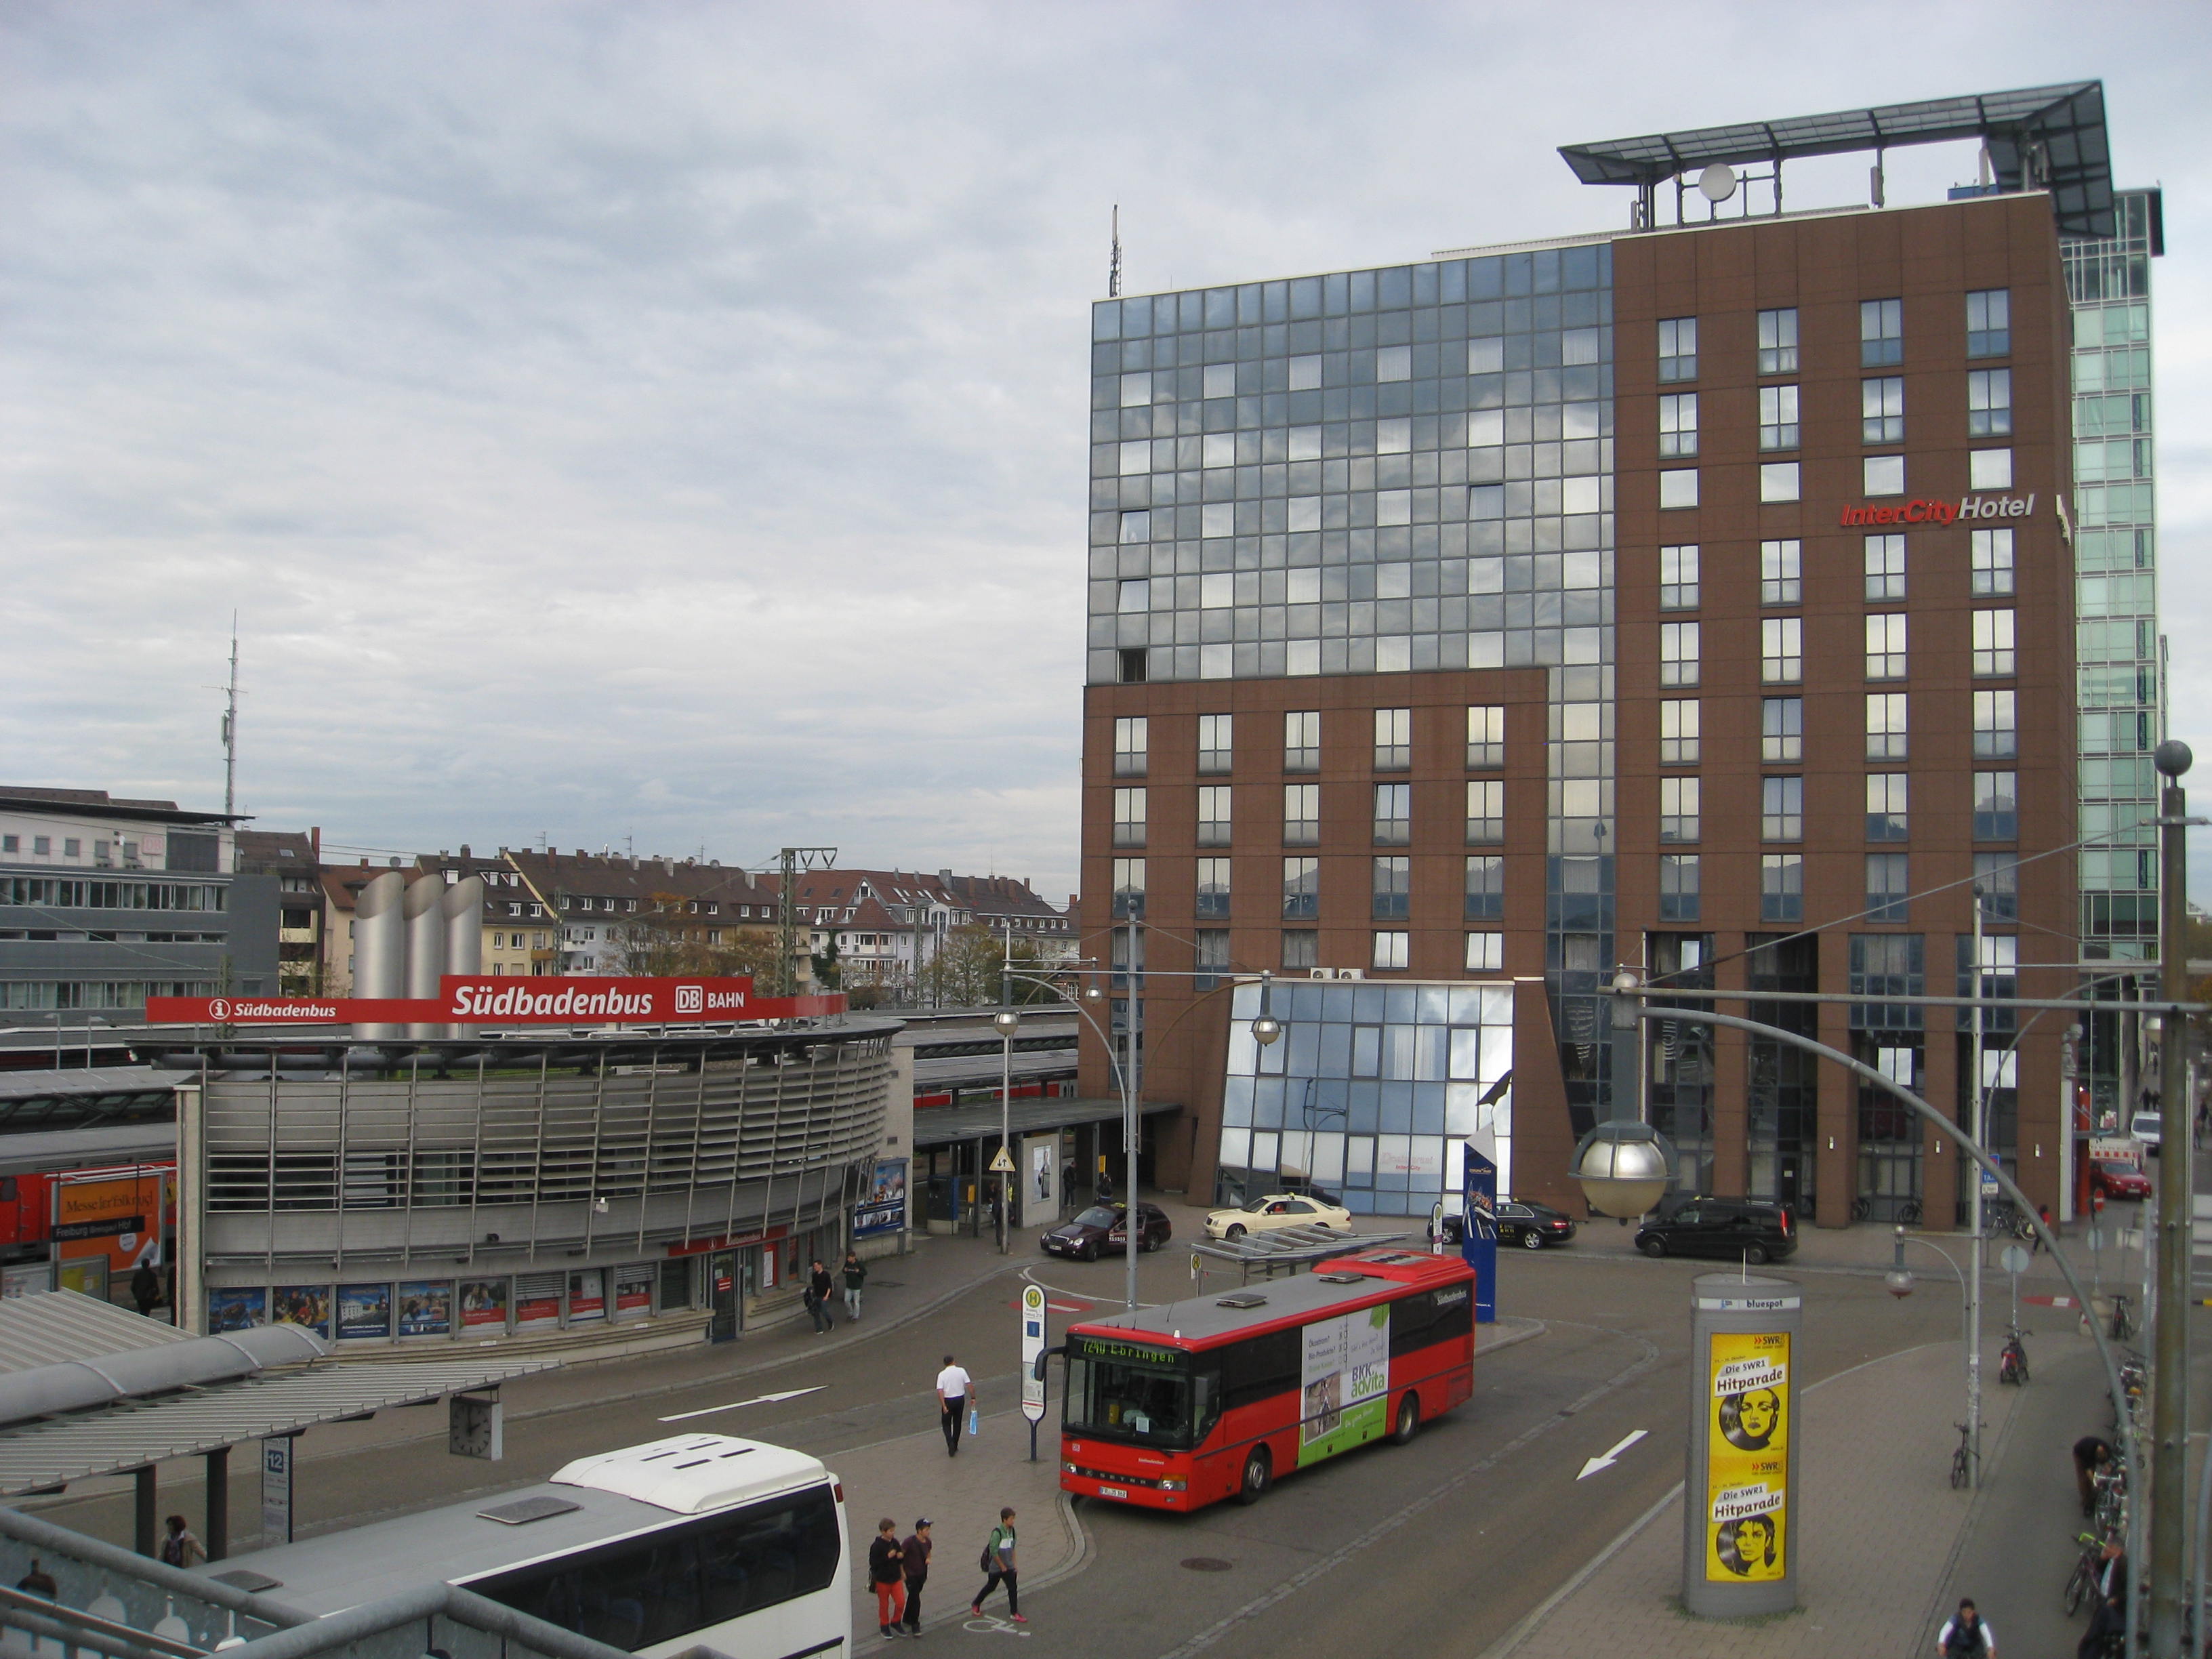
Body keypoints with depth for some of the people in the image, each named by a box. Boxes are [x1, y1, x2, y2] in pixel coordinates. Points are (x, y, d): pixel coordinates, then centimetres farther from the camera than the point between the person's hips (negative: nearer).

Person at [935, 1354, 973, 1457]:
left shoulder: (942, 1374, -10)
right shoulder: (961, 1371, -5)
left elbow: (940, 1391, -17)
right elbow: (970, 1385, -8)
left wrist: (944, 1406, -17)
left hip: (948, 1401, -2)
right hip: (960, 1400, 2)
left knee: (946, 1424, 12)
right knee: (957, 1423, 18)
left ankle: (951, 1445, -7)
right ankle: (955, 1446, 24)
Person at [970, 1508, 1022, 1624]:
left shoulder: (1012, 1530, 1)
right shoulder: (997, 1532, -23)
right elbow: (994, 1552, -22)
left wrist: (1014, 1562, 9)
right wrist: (1002, 1566, -14)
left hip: (1008, 1566, 6)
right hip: (996, 1567, -6)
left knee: (1013, 1588, 1)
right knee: (991, 1587, 10)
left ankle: (1014, 1613, 9)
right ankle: (975, 1605, 33)